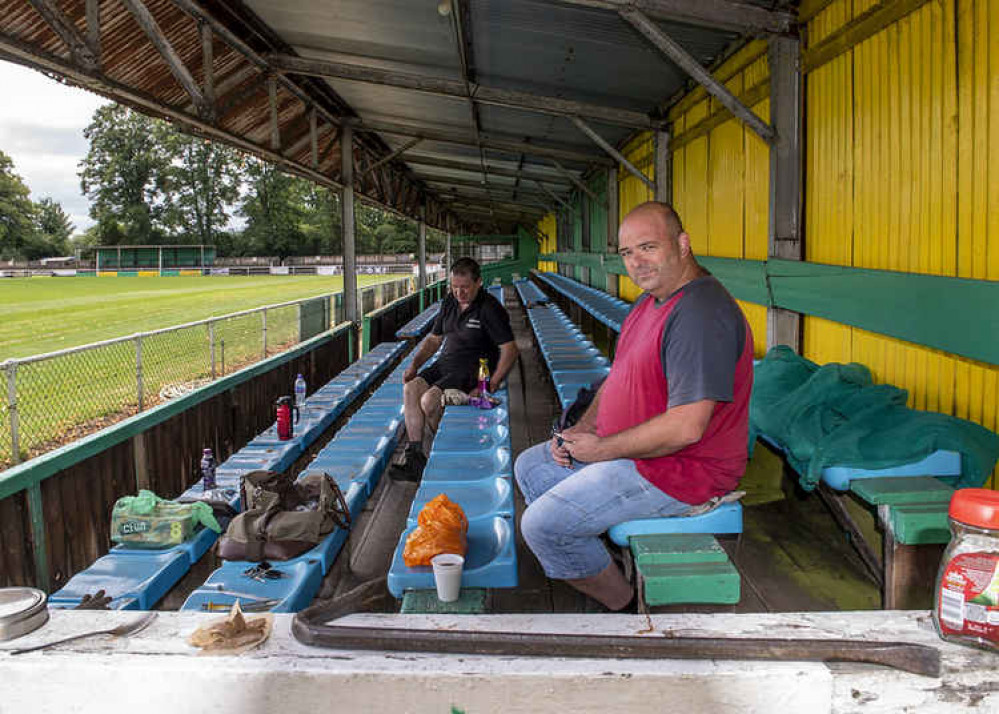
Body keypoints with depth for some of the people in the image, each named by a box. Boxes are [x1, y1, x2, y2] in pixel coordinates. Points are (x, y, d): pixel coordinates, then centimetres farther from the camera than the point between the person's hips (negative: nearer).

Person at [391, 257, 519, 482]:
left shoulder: (490, 308, -12)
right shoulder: (449, 302, 11)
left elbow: (510, 349, -17)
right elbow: (434, 338, 20)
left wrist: (492, 385, -25)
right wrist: (414, 365, 5)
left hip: (473, 370, -7)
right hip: (445, 364, 7)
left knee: (429, 400, -26)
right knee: (410, 389, -16)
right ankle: (414, 454, -16)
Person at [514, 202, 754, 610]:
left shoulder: (700, 314, -26)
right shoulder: (651, 301, 9)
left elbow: (686, 427, -30)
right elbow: (619, 377, 19)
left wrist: (603, 448, -18)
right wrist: (583, 428, 2)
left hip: (678, 469, -11)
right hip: (627, 448, 11)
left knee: (540, 525, -14)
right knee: (530, 467, 17)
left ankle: (623, 605, 6)